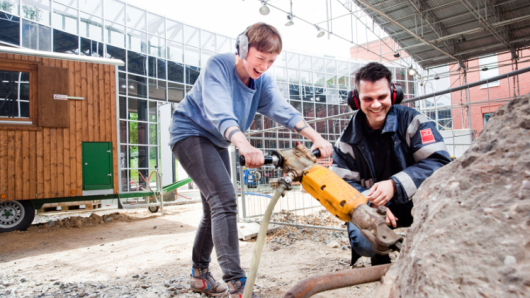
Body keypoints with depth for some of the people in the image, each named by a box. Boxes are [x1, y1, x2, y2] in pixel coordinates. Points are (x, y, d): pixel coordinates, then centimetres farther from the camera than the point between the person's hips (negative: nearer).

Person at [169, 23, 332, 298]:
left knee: (215, 208, 11)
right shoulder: (218, 66, -24)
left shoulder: (262, 80, -6)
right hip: (190, 133, -7)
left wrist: (316, 137, -38)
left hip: (216, 142, 8)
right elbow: (219, 112, -40)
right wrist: (245, 146, -58)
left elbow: (282, 110, -22)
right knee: (224, 199, -23)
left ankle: (199, 274, 29)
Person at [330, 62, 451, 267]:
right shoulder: (348, 140, -4)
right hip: (373, 209, 1)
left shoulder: (412, 121, -10)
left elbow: (439, 161, -21)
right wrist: (372, 203, -26)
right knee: (361, 241, -29)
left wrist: (395, 185, -35)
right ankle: (380, 257, 12)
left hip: (415, 204, -1)